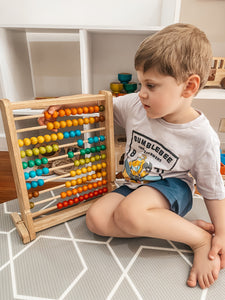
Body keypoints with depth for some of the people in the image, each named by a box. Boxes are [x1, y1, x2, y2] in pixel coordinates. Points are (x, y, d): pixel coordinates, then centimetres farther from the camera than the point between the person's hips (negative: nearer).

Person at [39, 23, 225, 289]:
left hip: (172, 188, -5)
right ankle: (171, 224, -8)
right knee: (95, 219, -16)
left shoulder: (203, 137, -19)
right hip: (135, 186, 6)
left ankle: (200, 237, -11)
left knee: (128, 213, -36)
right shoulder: (135, 105, -10)